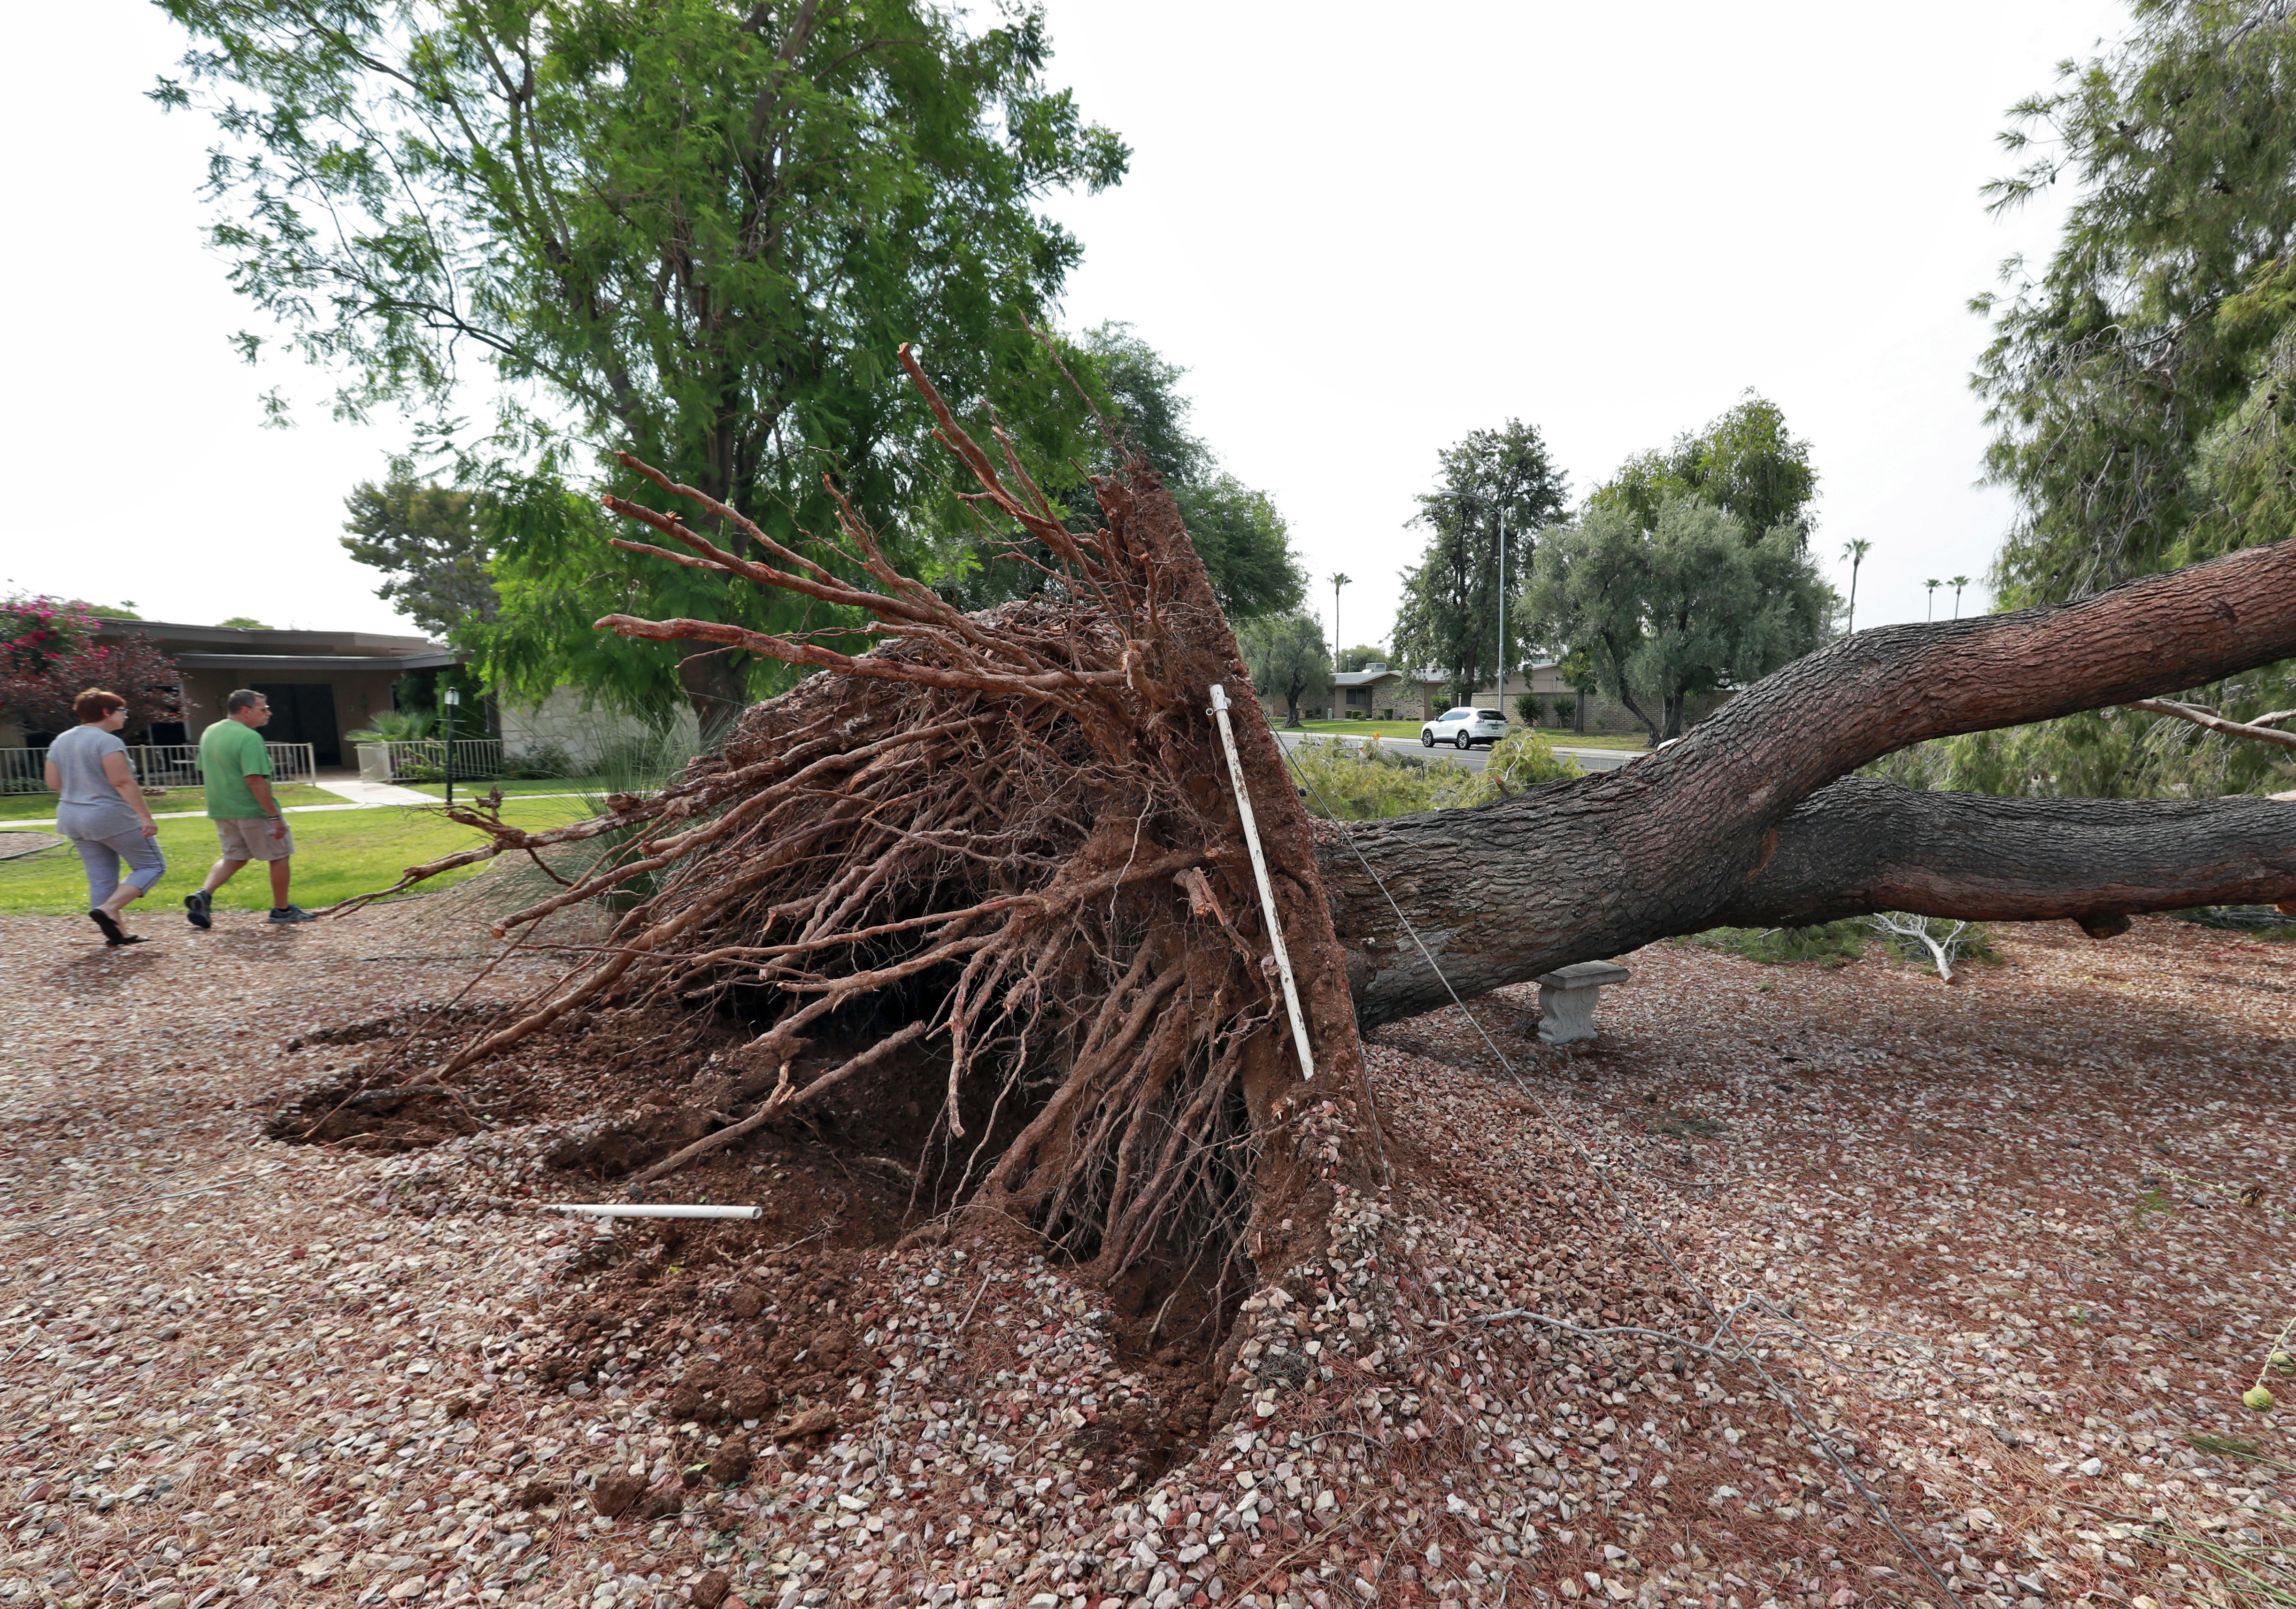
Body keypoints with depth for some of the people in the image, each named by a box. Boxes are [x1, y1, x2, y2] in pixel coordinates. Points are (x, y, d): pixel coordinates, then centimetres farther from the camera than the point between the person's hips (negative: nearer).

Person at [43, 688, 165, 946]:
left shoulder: (61, 741, 12)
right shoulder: (107, 741, -14)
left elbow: (53, 782, 14)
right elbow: (122, 782, -22)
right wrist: (146, 817, -23)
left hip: (74, 819, 9)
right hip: (112, 818, -9)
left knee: (101, 879, 11)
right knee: (152, 866, 1)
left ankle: (116, 933, 12)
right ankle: (108, 910, -13)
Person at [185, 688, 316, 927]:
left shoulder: (209, 733, 10)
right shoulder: (249, 738, -20)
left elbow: (205, 772, 18)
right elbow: (255, 781, -26)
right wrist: (274, 816, -24)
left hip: (222, 811, 8)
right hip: (253, 811, -8)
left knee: (234, 857, 21)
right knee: (279, 856, 7)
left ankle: (203, 895, 1)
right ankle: (282, 910, 15)